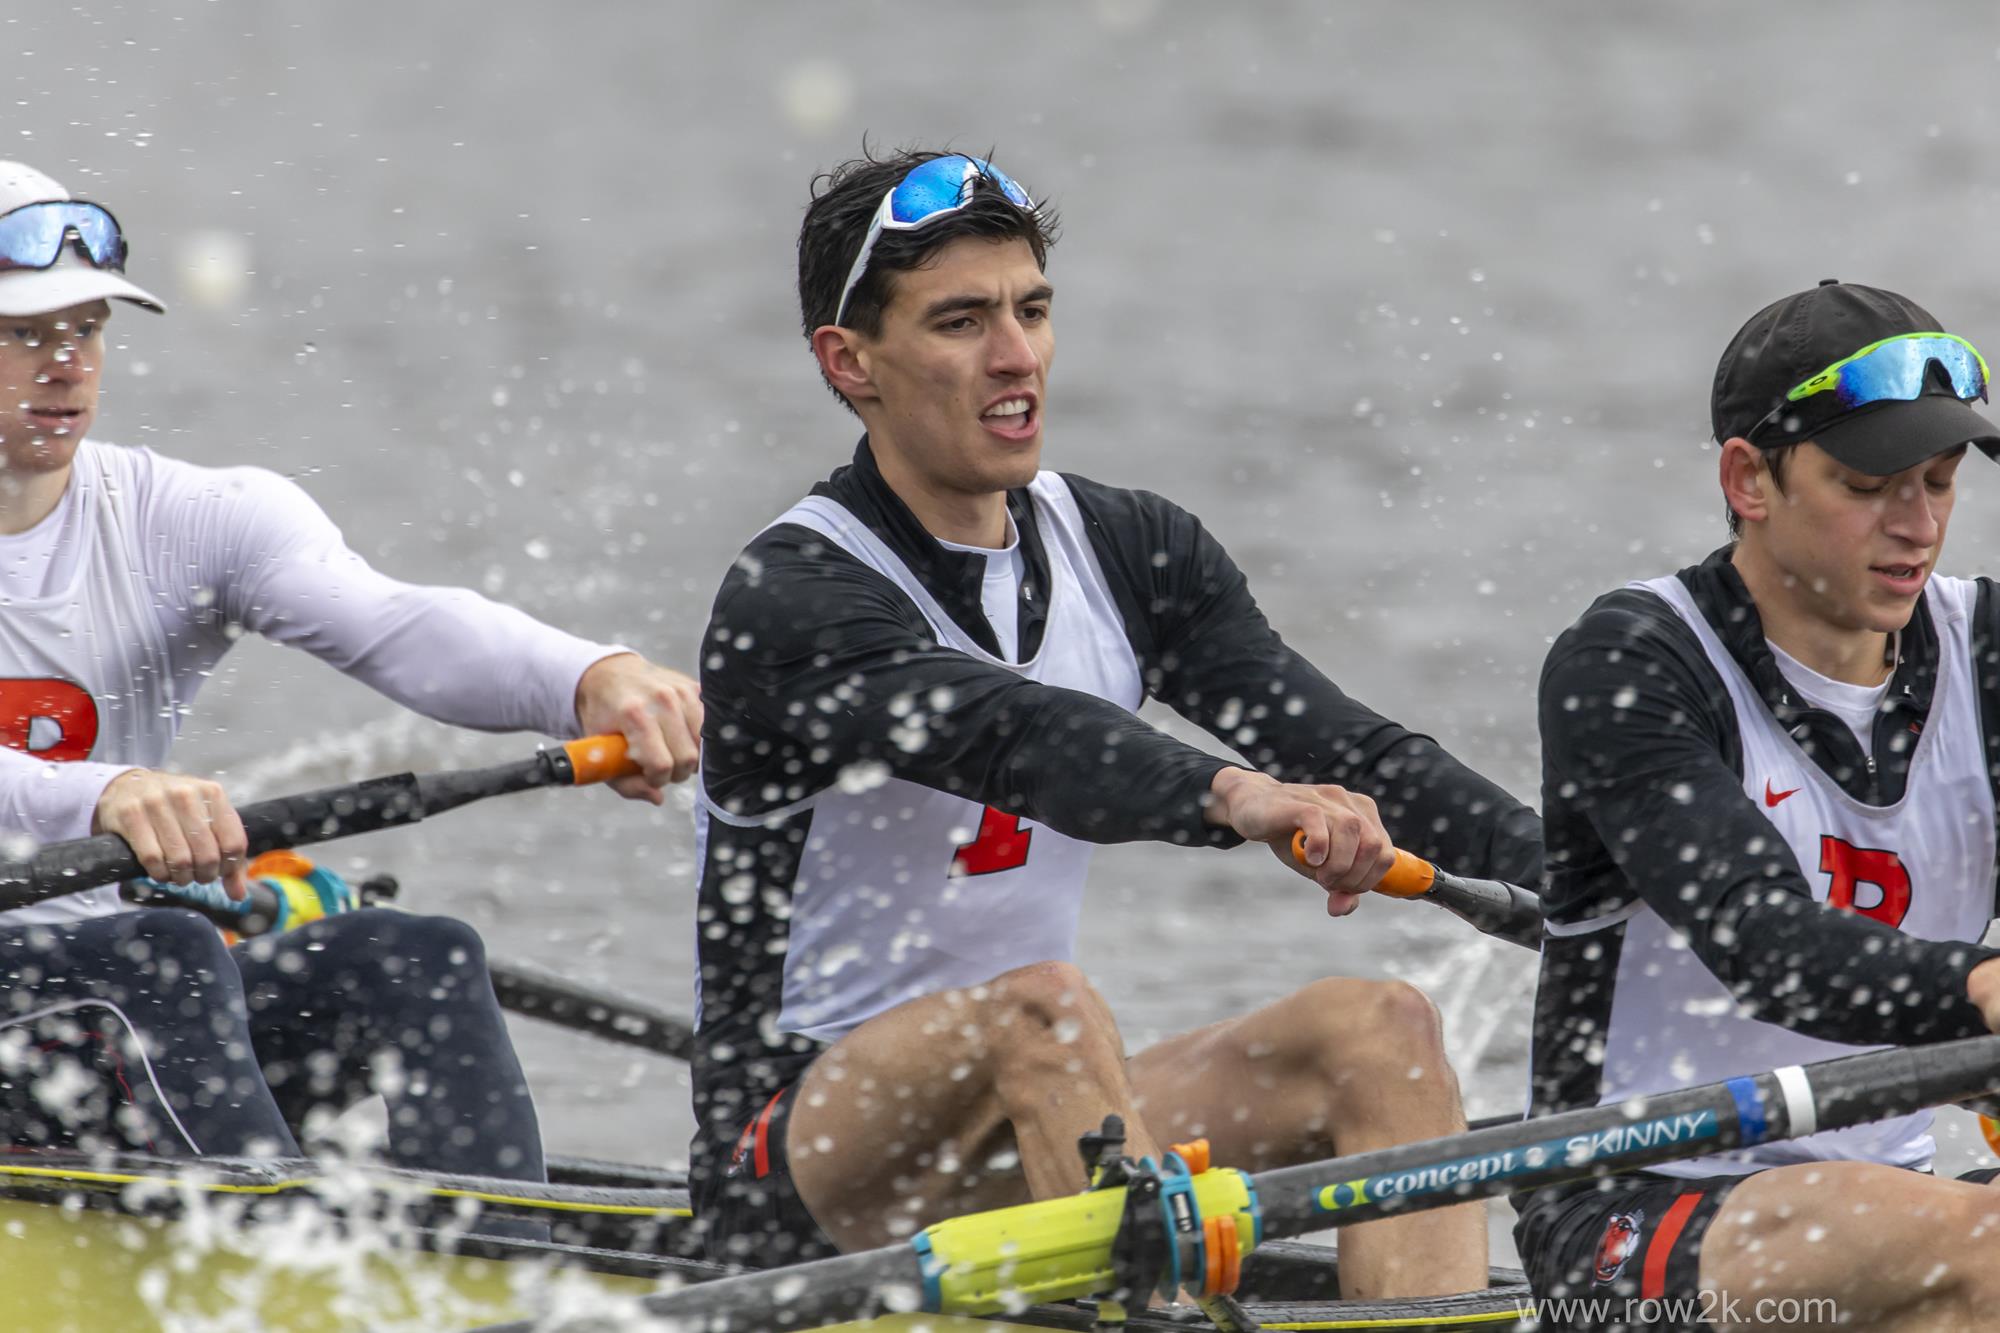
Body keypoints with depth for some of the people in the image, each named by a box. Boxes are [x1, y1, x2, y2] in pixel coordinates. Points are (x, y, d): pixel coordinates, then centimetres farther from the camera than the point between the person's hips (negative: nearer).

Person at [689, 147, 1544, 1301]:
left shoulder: (1130, 553, 8)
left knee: (1376, 1024, -16)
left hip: (1024, 1132, 7)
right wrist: (1234, 798, -52)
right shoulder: (794, 601, -14)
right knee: (1045, 1006, -34)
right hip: (795, 1163, -6)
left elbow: (1346, 748, -5)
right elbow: (1006, 734, -33)